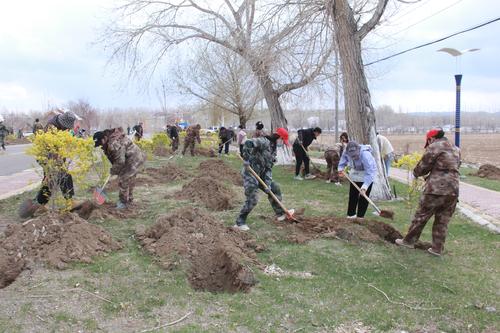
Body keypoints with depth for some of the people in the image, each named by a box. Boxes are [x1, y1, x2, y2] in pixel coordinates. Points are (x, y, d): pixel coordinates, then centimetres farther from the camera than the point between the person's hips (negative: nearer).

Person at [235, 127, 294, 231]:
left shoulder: (273, 149, 12)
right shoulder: (264, 141, -15)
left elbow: (269, 168, 9)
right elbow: (248, 143, -32)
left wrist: (268, 183, -2)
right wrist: (246, 160, -31)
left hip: (261, 175, 9)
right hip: (250, 173, -9)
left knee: (275, 188, 16)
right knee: (252, 199, -12)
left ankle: (280, 213, 31)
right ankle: (239, 222, 1)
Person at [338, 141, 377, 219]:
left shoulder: (365, 155, -41)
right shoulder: (347, 151, -24)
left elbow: (370, 172, -42)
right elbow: (344, 157, 3)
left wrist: (364, 186, -48)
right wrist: (341, 168, -9)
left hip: (367, 174, -5)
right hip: (355, 173, 5)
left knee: (364, 196, -8)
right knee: (353, 194, 11)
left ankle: (360, 216, 2)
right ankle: (351, 214, 24)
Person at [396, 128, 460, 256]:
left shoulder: (434, 147, -3)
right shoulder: (455, 149, 19)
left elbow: (422, 166, -3)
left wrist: (416, 173, 19)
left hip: (436, 189, -7)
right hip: (453, 190, 7)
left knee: (421, 216, 4)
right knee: (442, 220, 11)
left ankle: (409, 240, 14)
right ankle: (437, 248, 15)